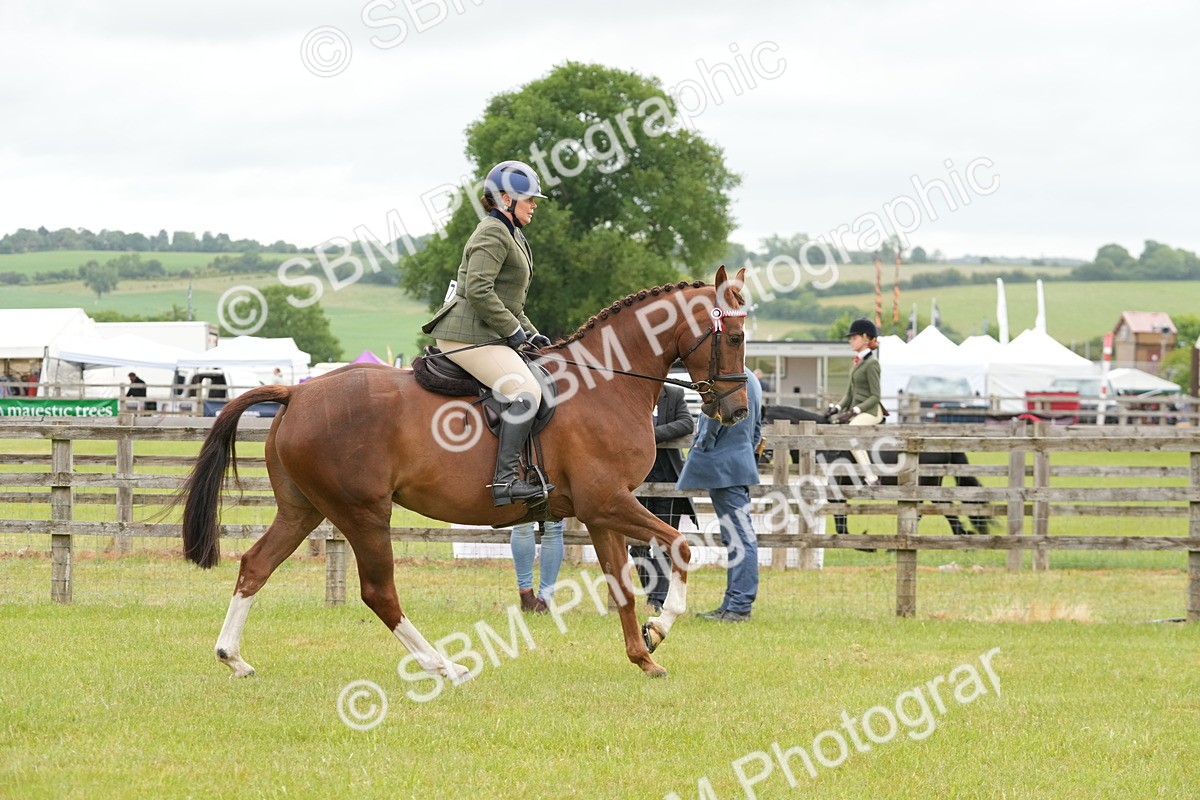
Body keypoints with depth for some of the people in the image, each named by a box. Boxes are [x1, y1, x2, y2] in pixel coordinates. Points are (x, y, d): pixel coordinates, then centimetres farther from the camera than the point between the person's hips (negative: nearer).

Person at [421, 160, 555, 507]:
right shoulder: (492, 234, -11)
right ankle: (505, 479, -30)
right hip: (469, 335, -11)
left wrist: (530, 335, 17)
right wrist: (514, 330, -16)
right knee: (525, 391, -24)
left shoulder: (510, 235, 24)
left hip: (486, 335, 11)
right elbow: (478, 291, -22)